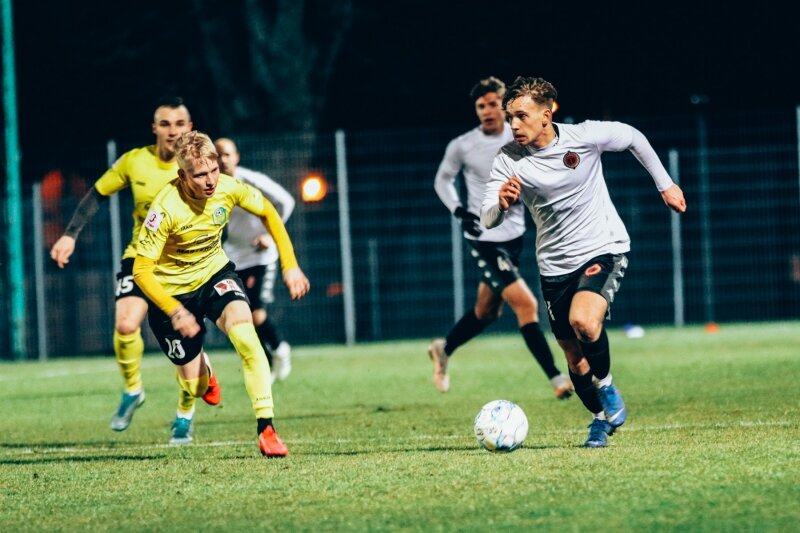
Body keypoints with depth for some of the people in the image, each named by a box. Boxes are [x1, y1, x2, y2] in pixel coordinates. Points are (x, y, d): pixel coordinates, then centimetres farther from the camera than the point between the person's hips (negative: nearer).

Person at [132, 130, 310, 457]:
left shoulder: (227, 188, -18)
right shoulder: (166, 209, -30)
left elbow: (268, 213, 4)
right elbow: (141, 271, -24)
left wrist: (290, 265, 0)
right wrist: (175, 312, -34)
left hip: (214, 273, 3)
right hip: (171, 290, -3)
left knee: (244, 333, -29)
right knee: (196, 387, 4)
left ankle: (265, 427, -26)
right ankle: (202, 371, 45)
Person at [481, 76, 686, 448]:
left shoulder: (585, 137, -15)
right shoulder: (508, 160, -11)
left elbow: (633, 138, 5)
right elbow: (487, 220, -16)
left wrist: (665, 184, 11)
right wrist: (501, 203, -39)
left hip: (603, 249, -3)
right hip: (555, 264, 3)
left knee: (584, 322, -30)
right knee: (575, 359, 8)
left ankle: (607, 386, -4)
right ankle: (600, 418, 34)